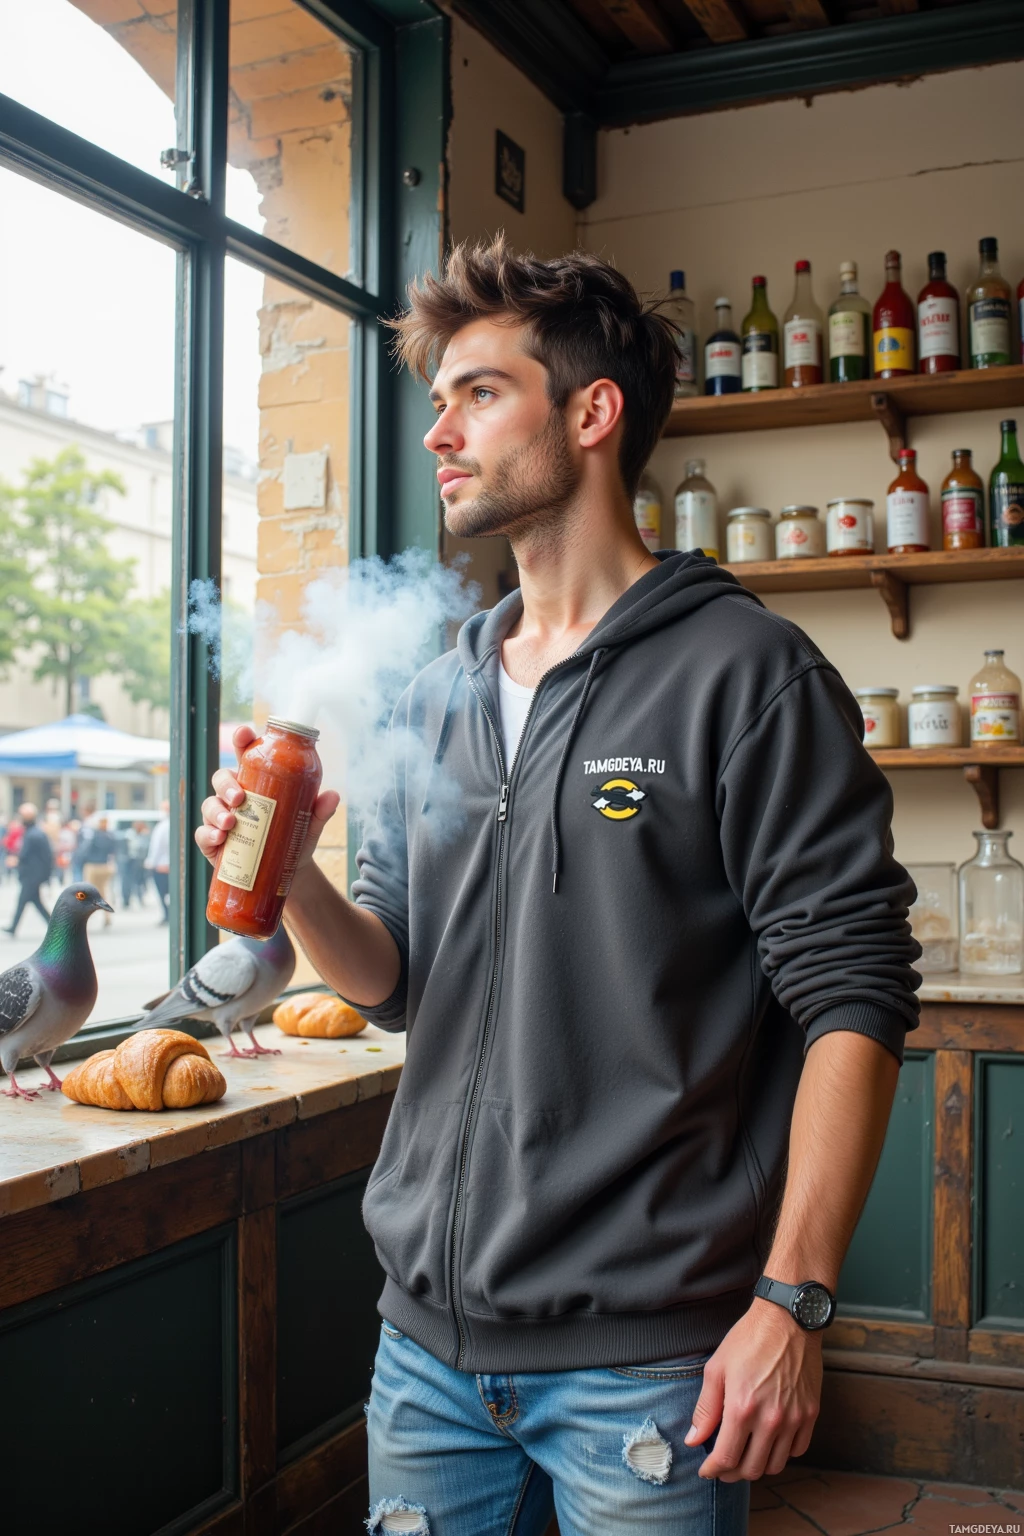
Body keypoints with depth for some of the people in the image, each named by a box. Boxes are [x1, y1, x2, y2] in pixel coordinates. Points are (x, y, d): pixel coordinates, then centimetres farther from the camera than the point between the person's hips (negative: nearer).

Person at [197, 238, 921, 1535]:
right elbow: (395, 981, 11)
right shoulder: (432, 700, 9)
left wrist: (792, 1301, -17)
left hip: (643, 1359, -5)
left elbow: (854, 998, -13)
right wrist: (297, 883, -9)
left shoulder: (742, 674, -10)